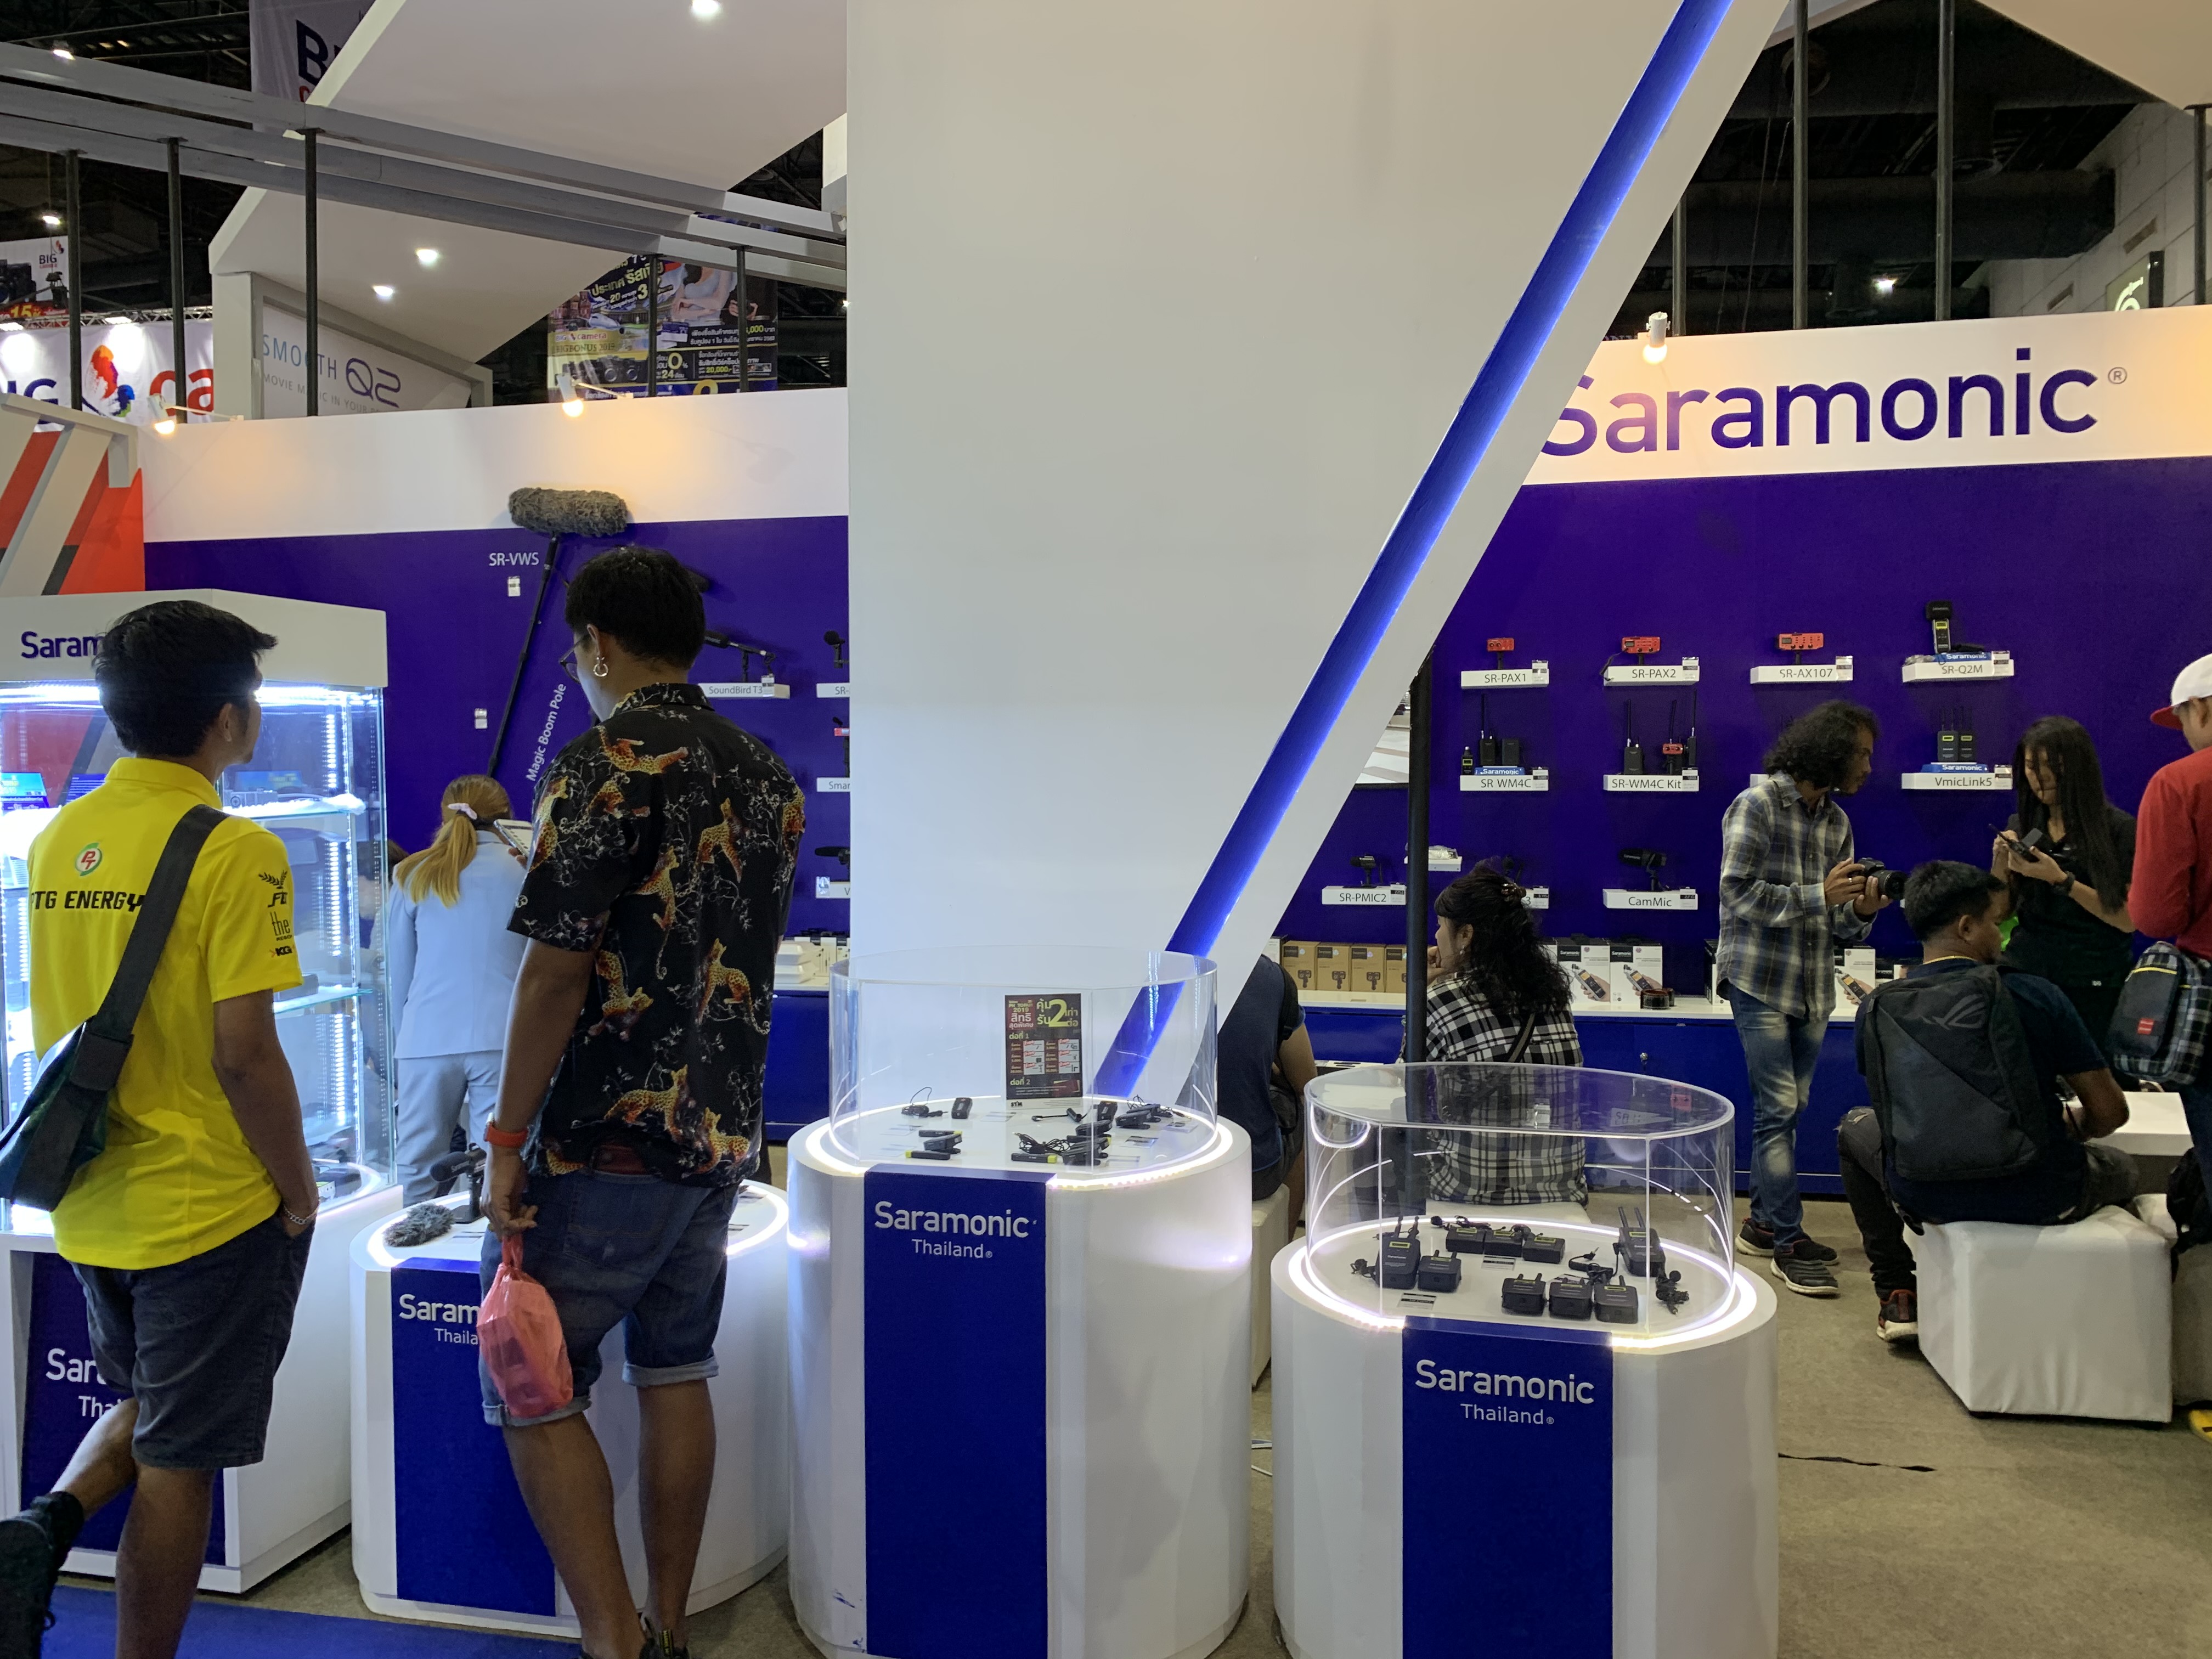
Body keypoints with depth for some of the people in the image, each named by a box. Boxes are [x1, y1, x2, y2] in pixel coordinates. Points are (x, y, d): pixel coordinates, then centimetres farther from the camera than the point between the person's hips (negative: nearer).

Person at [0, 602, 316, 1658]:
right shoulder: (233, 850, -19)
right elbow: (244, 1055, -22)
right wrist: (299, 1190, -8)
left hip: (90, 1204, 7)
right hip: (210, 1209, -7)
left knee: (146, 1406, 27)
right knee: (178, 1464, 8)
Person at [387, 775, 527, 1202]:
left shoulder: (412, 875, 7)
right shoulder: (525, 872, 3)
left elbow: (398, 975, 11)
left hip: (428, 1039, 1)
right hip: (504, 1037, -1)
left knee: (419, 1173, 9)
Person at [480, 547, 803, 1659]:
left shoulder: (602, 765, -15)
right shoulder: (767, 776, 8)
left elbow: (557, 970, -17)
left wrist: (509, 1136, -10)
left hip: (606, 1141, -7)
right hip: (723, 1132, 7)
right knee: (676, 1374, 17)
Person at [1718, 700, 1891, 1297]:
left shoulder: (1837, 821, 12)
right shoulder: (1757, 805, -8)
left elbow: (1837, 925, 13)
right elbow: (1737, 894, -17)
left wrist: (1861, 910, -9)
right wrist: (1819, 895, -20)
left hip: (1813, 989, 7)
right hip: (1761, 983, -7)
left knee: (1788, 1109, 12)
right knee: (1778, 1108, -6)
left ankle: (1763, 1223, 24)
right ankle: (1789, 1242, 0)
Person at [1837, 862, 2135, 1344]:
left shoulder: (1877, 1006, -5)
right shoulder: (2037, 995, -12)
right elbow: (2110, 1113, -7)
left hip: (1924, 1196, 1)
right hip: (2041, 1200, 0)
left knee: (1855, 1127, 33)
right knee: (2122, 1166, 33)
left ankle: (1897, 1295, 30)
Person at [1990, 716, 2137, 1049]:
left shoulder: (2118, 828, -4)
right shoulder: (2020, 825, 8)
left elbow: (2129, 919, -11)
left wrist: (2061, 880, -20)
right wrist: (2000, 864, -9)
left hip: (2092, 985, -3)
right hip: (2025, 973, 3)